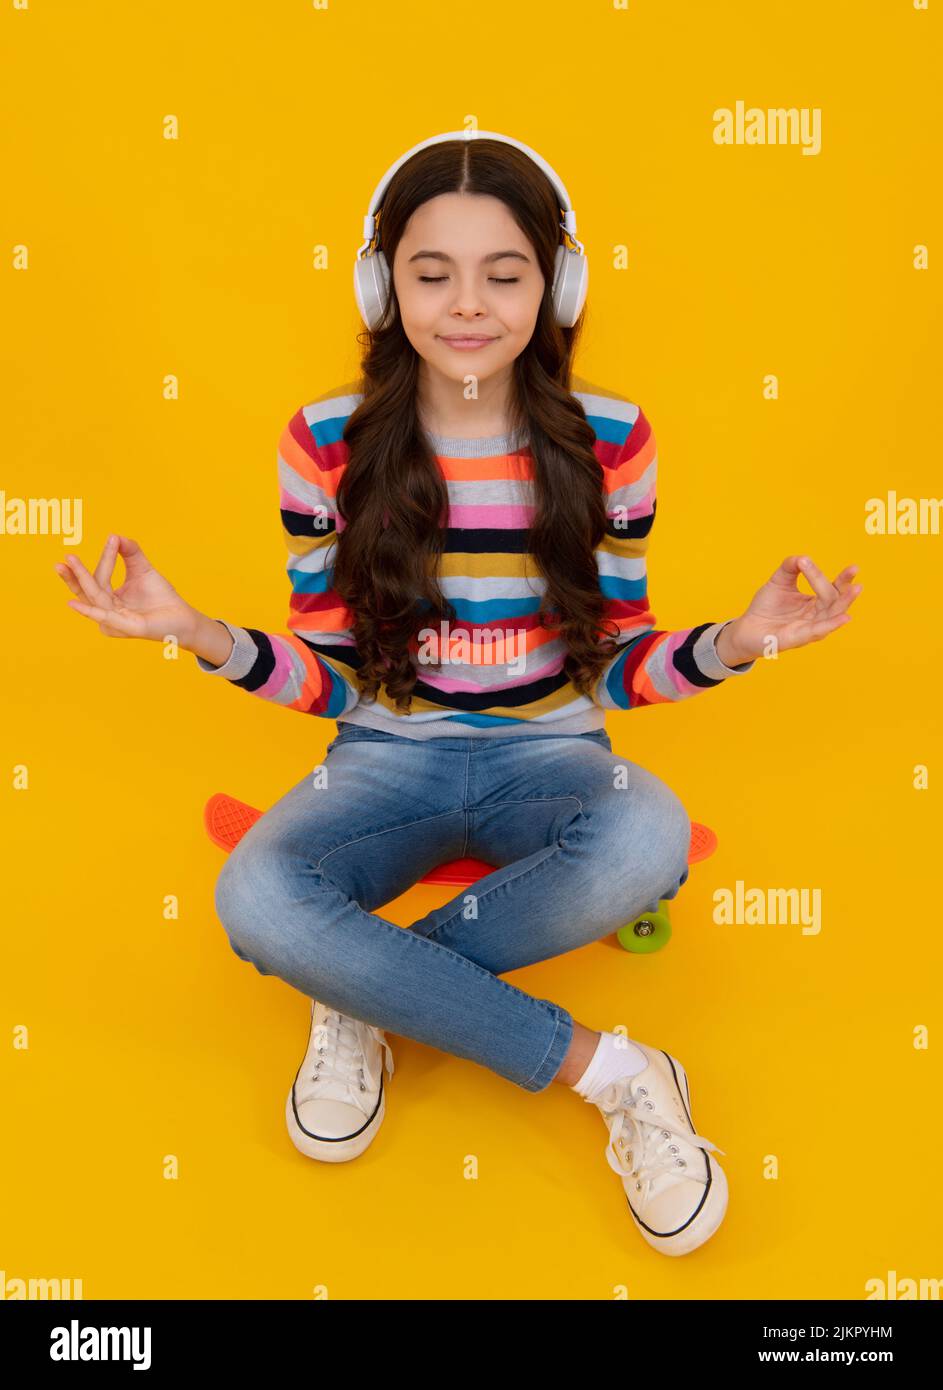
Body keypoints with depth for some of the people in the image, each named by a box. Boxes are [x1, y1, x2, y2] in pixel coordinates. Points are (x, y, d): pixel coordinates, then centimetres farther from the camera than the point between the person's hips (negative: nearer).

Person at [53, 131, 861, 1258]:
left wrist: (735, 640, -18)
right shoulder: (328, 444, -5)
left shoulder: (609, 439, -4)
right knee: (251, 897, -31)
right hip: (388, 759, 0)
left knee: (648, 838, -35)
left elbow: (620, 664, 2)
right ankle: (607, 1072, -20)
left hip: (550, 756, 0)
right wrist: (198, 633, -18)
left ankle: (364, 991, -13)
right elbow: (328, 676, -1)